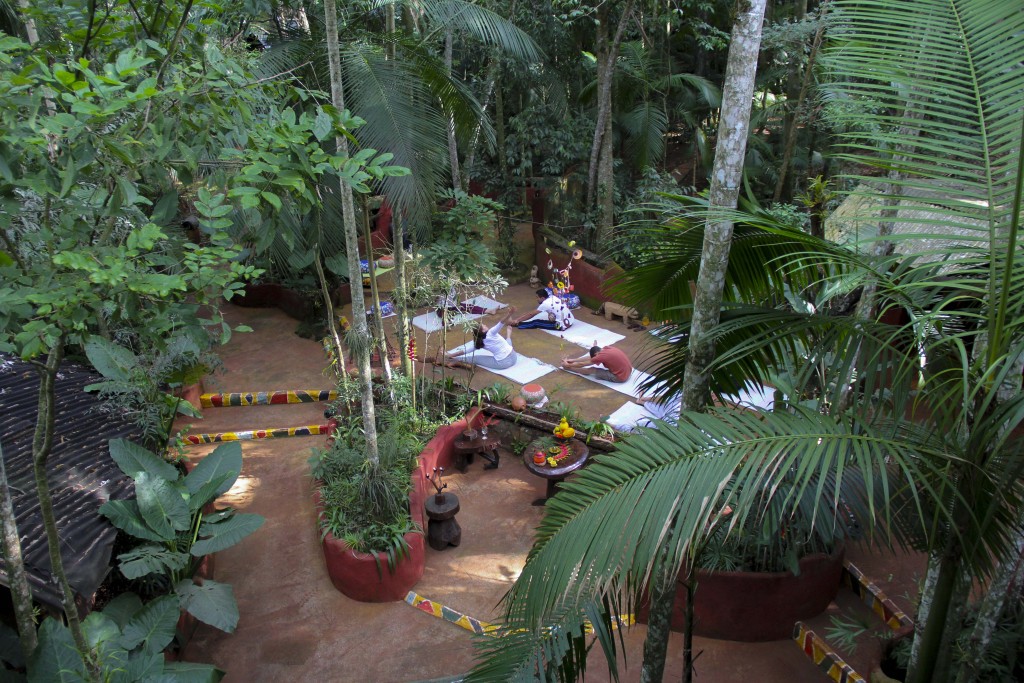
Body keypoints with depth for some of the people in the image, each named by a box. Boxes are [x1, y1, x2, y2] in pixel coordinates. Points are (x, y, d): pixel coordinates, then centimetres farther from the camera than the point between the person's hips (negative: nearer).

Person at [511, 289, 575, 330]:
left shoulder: (545, 304, -12)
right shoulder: (552, 297, 8)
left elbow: (531, 314, -5)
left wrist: (517, 320, 3)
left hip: (563, 325, -8)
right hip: (570, 320, 8)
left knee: (536, 323, -4)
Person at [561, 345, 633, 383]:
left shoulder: (601, 356, -20)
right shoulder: (607, 348, 1)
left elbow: (582, 364, -7)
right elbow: (590, 357, 14)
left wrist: (568, 365, 7)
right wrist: (573, 360, 17)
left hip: (620, 377, -8)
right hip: (627, 371, 8)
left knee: (591, 370, 2)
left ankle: (568, 368, 17)